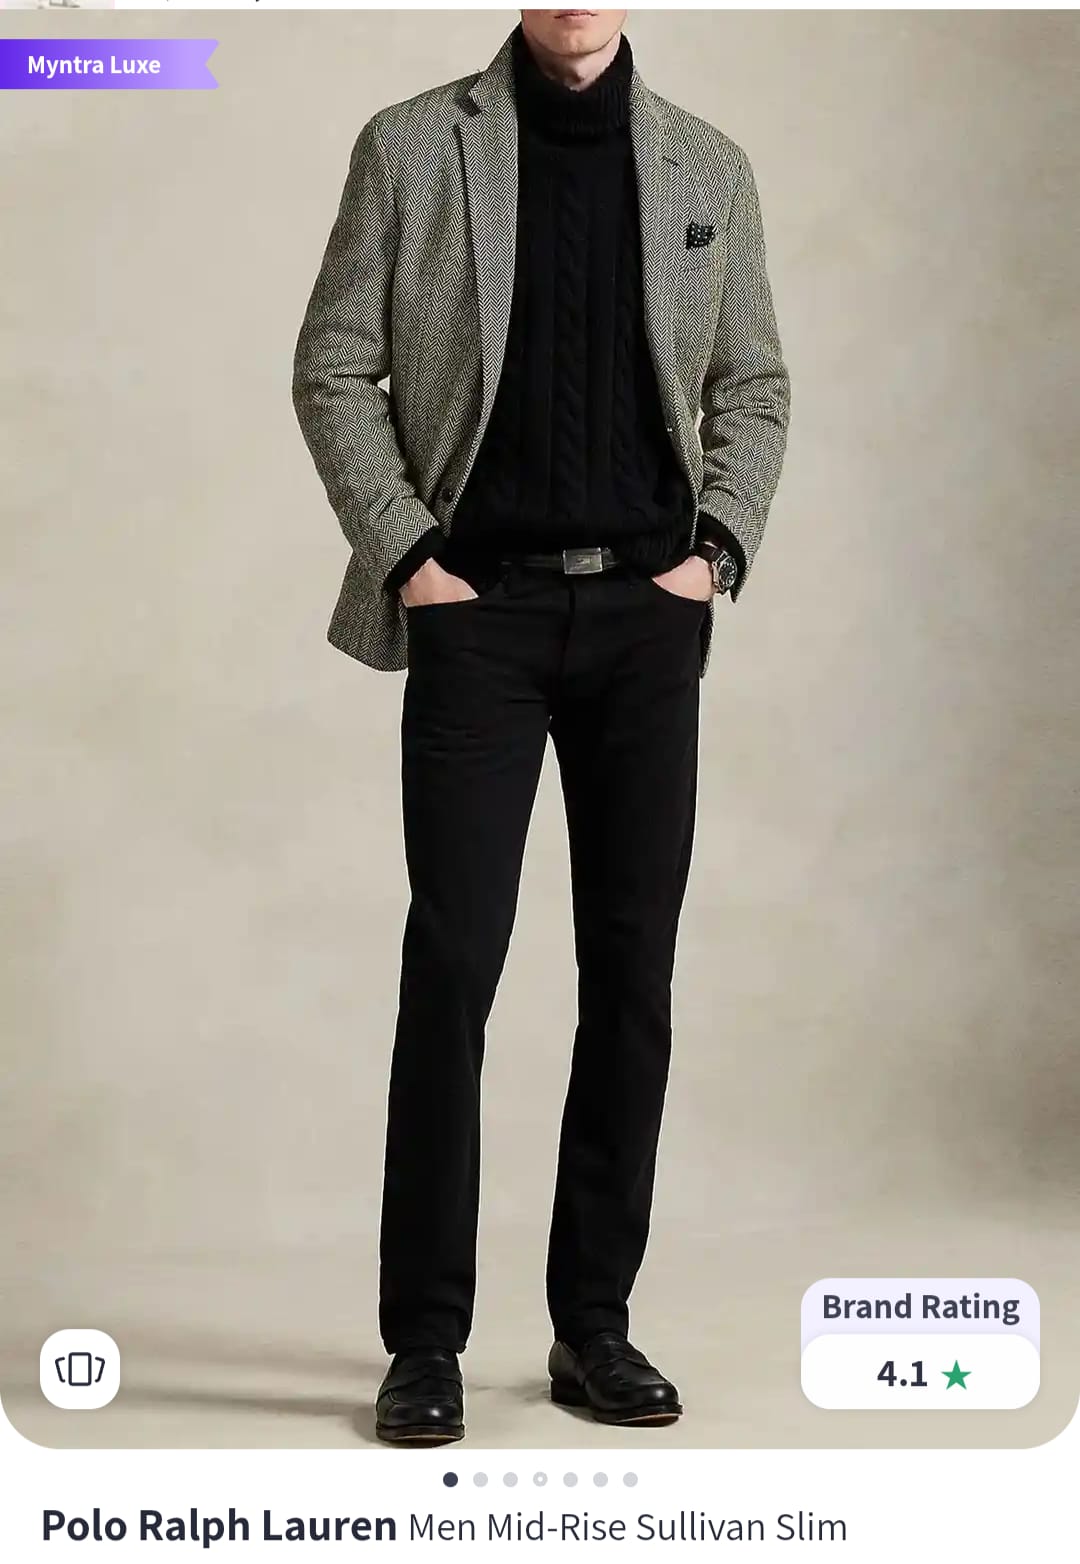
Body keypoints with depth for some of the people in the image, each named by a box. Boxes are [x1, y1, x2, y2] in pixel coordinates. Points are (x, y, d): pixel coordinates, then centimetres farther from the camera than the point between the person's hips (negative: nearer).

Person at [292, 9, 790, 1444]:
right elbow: (334, 369, 2)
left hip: (650, 612, 3)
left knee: (633, 972, 4)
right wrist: (404, 553, -6)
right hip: (480, 609, -2)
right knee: (452, 964, -6)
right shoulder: (412, 148, 3)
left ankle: (595, 1326, 15)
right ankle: (425, 1340, 4)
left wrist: (718, 546, 0)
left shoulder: (708, 168, 10)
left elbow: (754, 384, 14)